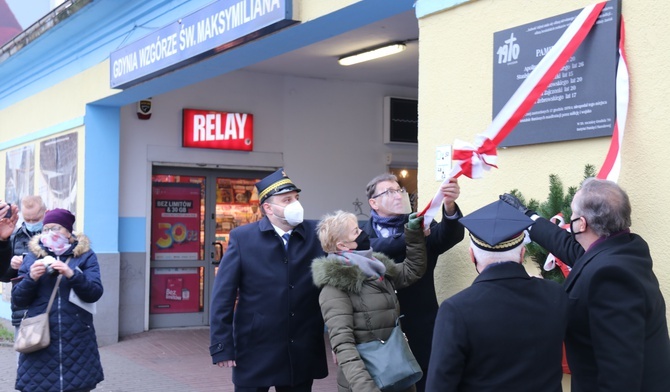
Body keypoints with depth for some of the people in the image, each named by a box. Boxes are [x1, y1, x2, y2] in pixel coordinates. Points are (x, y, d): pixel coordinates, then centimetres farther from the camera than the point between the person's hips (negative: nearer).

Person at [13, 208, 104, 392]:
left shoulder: (85, 255, 4)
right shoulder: (32, 256, 9)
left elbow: (95, 294, -5)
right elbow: (18, 299, 6)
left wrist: (72, 275, -20)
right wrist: (31, 278, -12)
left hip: (76, 338, -1)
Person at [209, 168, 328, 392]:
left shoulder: (317, 234, 2)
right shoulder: (242, 238, -5)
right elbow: (223, 296, -6)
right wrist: (221, 346, -9)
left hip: (303, 353, 3)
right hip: (255, 350, -2)